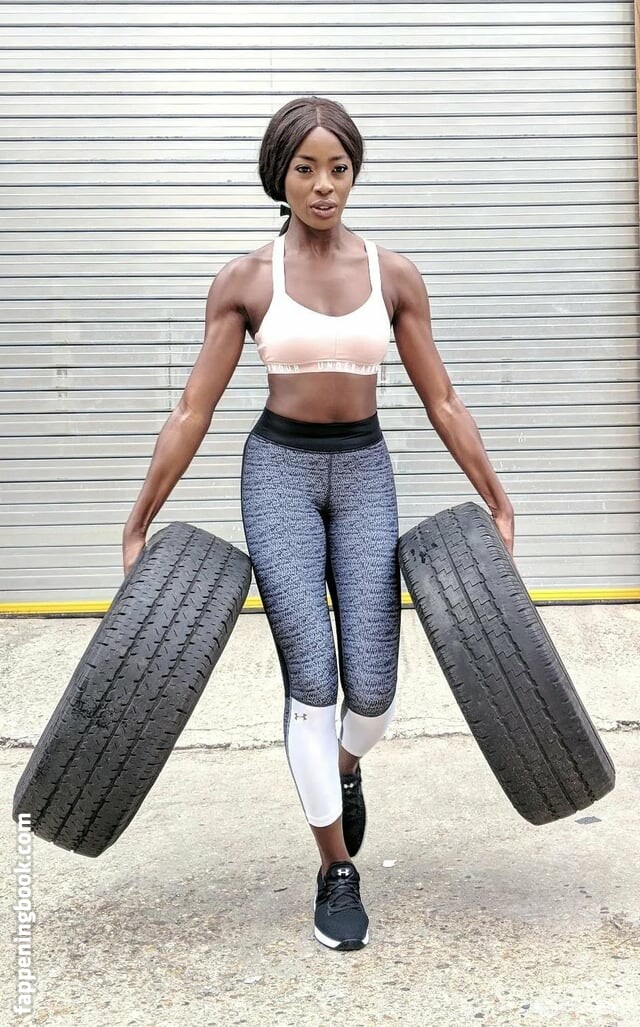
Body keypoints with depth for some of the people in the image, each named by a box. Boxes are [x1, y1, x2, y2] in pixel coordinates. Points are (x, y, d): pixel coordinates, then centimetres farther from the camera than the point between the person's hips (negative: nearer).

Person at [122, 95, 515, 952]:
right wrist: (139, 523, -3)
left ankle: (345, 766, 36)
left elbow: (442, 404, 5)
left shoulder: (394, 275, 1)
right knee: (311, 679, -6)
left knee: (371, 688, -3)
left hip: (364, 473, 2)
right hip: (279, 470, -1)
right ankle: (336, 871, 14)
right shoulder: (245, 280, -4)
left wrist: (498, 503, 6)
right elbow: (193, 413, -2)